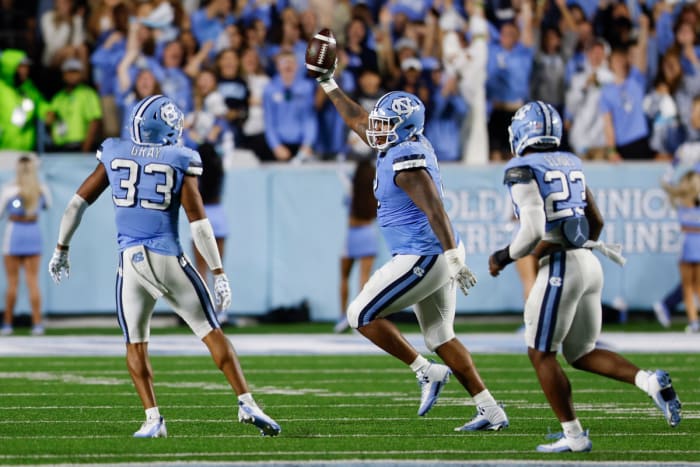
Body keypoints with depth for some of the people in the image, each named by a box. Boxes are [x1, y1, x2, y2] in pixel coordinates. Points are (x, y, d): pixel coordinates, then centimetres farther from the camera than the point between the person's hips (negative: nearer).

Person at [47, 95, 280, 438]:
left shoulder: (114, 155, 6)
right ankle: (246, 404, 1)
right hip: (169, 259, -1)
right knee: (211, 333, 6)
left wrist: (61, 249, 21)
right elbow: (198, 223, -6)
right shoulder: (180, 162, -2)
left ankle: (153, 419, 2)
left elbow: (78, 203, 10)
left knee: (135, 343, 13)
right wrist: (219, 274, -2)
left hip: (131, 261, 1)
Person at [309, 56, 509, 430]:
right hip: (433, 259, 10)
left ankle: (427, 372, -1)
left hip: (422, 258, -10)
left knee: (361, 315, -2)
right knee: (439, 337, 12)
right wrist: (328, 84, 30)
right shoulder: (406, 146, 12)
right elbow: (359, 122, 27)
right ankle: (491, 412, 9)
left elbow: (435, 210, -25)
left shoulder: (405, 161, -16)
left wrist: (454, 258, -31)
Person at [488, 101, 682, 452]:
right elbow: (596, 222, 20)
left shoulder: (523, 170, -9)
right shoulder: (569, 165, 15)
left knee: (541, 354, 4)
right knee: (582, 354, 17)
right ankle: (650, 381, -4)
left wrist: (503, 257, -5)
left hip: (560, 266, -8)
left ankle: (574, 436, 2)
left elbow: (534, 230, -19)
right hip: (589, 263, 8)